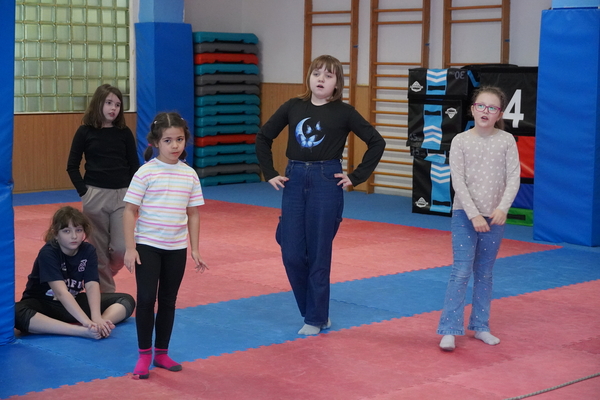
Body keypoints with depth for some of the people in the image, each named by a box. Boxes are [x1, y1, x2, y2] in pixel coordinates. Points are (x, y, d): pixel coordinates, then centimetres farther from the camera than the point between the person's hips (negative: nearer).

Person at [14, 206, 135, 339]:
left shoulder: (88, 251, -8)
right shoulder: (48, 253, -22)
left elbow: (92, 286, -19)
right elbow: (61, 292, -33)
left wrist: (97, 318, -37)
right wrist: (88, 322, -43)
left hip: (73, 303, 5)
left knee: (126, 300, -8)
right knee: (16, 314, -40)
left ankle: (98, 328, -38)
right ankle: (82, 331, -45)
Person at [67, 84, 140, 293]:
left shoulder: (124, 133, 4)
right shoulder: (85, 132, 0)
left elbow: (134, 166, 7)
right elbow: (72, 166, 2)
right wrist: (83, 191, -6)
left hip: (122, 196, 1)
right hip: (95, 196, -1)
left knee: (121, 248, -6)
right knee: (99, 250, 2)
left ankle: (104, 276, 24)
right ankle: (105, 292, 14)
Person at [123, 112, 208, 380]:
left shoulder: (190, 175, 2)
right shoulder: (146, 173, -10)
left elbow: (193, 214, 8)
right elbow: (130, 211, -8)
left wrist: (195, 249, 6)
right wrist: (130, 248, -11)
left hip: (176, 249, 4)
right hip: (147, 246, -4)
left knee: (168, 302, 11)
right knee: (146, 299, -5)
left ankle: (161, 353, 22)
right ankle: (144, 355, 9)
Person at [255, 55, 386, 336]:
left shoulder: (343, 112, -3)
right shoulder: (293, 107, 5)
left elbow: (376, 143, -1)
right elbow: (263, 137, 14)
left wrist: (356, 177, -5)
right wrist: (269, 173, 6)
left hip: (326, 183, -3)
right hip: (294, 181, 3)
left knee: (318, 255, 1)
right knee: (291, 254, 1)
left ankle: (316, 318, 15)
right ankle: (312, 310, 21)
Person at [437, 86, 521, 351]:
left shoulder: (506, 141, -1)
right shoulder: (460, 141, -5)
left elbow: (513, 177, -6)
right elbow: (458, 181, -10)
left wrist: (502, 208, -20)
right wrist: (473, 215, -18)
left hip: (494, 217, 2)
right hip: (465, 215, -2)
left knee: (484, 273, 11)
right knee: (461, 271, -8)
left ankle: (480, 326, 21)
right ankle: (449, 329, -5)